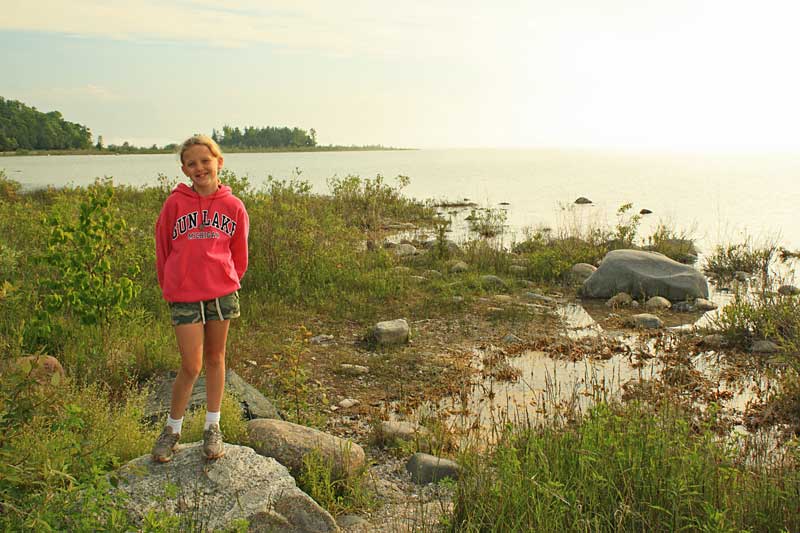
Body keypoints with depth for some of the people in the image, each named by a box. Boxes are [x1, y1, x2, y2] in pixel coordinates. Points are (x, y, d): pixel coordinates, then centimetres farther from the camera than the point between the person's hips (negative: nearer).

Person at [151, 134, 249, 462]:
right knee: (191, 366, -1)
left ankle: (212, 428, 26)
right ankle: (172, 428, 21)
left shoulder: (233, 206, 0)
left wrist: (229, 283, 12)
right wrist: (170, 288, 11)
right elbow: (162, 249, 6)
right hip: (184, 295, -2)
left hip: (222, 293, 2)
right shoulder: (175, 203, -4)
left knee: (215, 358, 12)